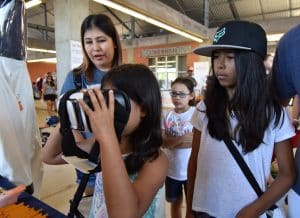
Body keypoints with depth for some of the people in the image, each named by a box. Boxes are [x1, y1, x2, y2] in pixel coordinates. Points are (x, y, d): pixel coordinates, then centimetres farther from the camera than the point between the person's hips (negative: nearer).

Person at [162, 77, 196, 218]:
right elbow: (163, 141, -6)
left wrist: (172, 141, -18)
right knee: (175, 203, 23)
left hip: (191, 170, -3)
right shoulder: (168, 115, -2)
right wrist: (182, 139, -20)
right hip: (172, 169, 4)